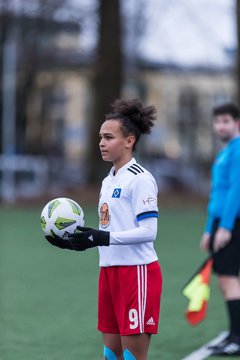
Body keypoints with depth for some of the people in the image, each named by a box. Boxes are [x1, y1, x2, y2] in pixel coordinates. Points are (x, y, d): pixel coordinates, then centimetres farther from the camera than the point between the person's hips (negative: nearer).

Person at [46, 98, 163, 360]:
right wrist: (74, 241, 5)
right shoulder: (108, 180, 16)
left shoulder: (140, 179, -11)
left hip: (137, 272, -9)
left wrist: (102, 238, -24)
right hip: (110, 271, 9)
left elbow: (147, 231, -19)